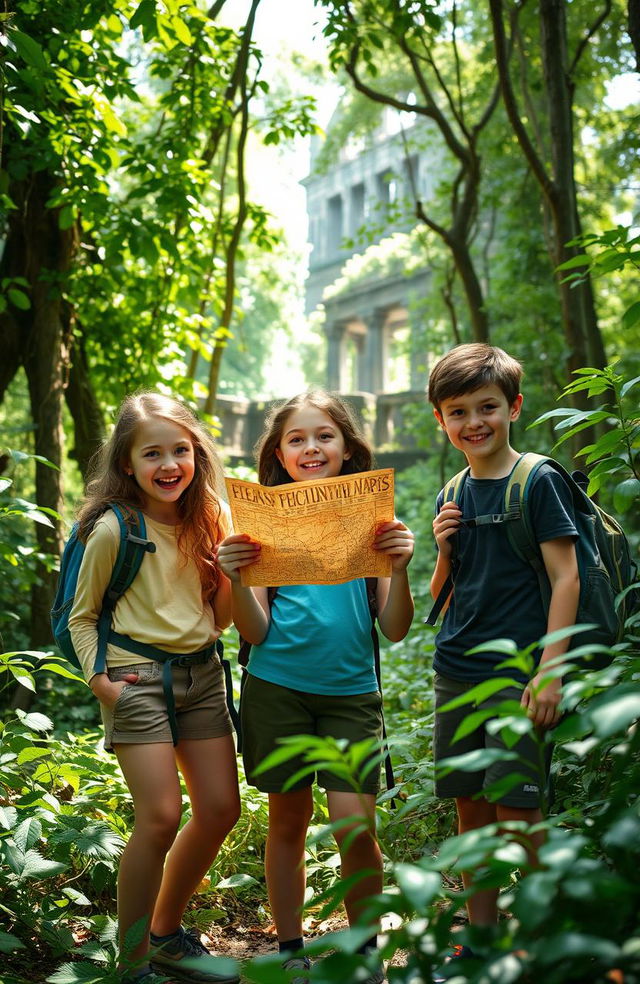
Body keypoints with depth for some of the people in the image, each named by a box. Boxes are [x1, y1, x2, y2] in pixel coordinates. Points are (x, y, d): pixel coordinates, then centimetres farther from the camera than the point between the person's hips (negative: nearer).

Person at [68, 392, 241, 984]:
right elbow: (82, 617, -1)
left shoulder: (205, 520, 6)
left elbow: (218, 619, 10)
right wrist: (99, 680, -11)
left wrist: (231, 571, -7)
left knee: (221, 809, 6)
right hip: (137, 677, -6)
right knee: (161, 817, -12)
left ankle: (167, 933, 27)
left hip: (201, 673, 6)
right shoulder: (113, 530, -11)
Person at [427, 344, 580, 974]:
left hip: (517, 671, -6)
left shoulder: (538, 482, -5)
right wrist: (444, 551, -4)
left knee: (516, 809, -7)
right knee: (470, 809, 11)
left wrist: (550, 671, -16)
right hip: (456, 673, 6)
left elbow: (566, 577, -10)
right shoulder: (453, 496, 12)